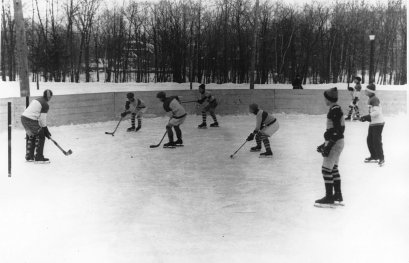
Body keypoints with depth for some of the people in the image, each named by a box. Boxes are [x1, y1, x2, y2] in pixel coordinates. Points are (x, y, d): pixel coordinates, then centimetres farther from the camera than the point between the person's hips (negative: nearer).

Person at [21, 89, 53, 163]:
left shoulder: (36, 100, 19)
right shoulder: (45, 105, -7)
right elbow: (42, 118, -9)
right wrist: (46, 130, 2)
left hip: (24, 116, 9)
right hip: (31, 120, -9)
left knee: (30, 137, 22)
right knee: (40, 137, 2)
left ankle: (29, 157, 31)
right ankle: (39, 157, 5)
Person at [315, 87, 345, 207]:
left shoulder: (335, 110, -18)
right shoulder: (335, 109, 12)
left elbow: (336, 131, -22)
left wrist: (328, 146, -21)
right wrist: (325, 144, 21)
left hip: (335, 143, -10)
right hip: (337, 142, 10)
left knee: (326, 169, -5)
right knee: (333, 169, 16)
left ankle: (329, 198, 1)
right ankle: (338, 196, 23)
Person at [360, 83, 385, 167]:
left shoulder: (375, 99, -16)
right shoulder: (371, 99, 14)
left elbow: (377, 112, -26)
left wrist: (366, 117, -24)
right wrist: (366, 118, 10)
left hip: (378, 123, -10)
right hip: (372, 123, 10)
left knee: (377, 141, -7)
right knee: (369, 140, 13)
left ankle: (381, 159, 5)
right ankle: (374, 157, 25)